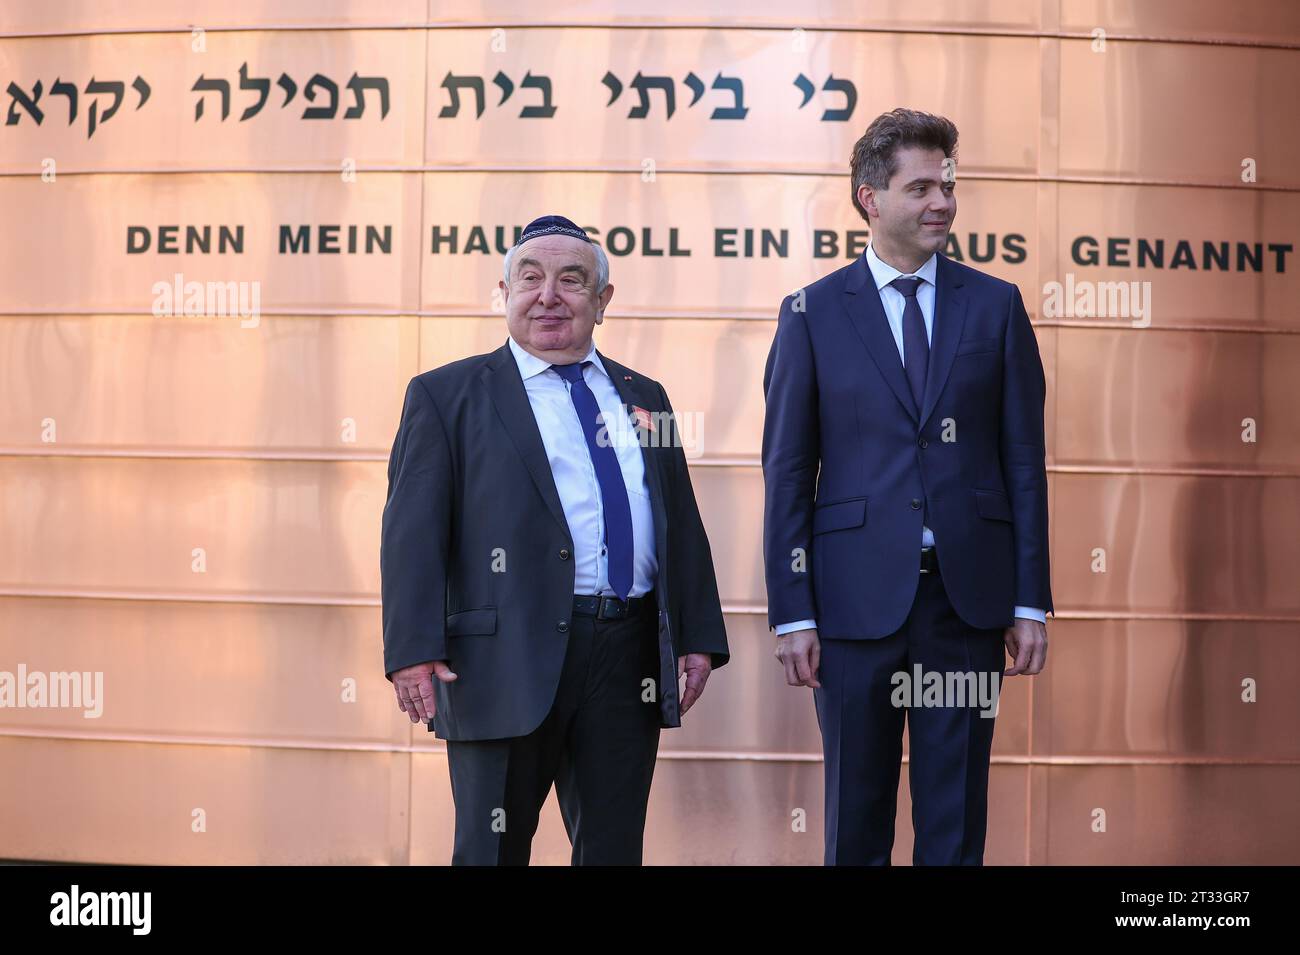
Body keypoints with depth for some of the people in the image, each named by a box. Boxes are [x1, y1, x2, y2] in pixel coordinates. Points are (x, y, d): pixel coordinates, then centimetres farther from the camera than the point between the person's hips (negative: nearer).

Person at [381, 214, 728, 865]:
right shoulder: (446, 395, 3)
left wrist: (699, 637, 10)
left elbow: (682, 524, 17)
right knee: (493, 850, 5)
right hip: (508, 660, -4)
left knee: (615, 849, 11)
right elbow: (412, 532, -5)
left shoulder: (642, 396, 17)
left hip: (631, 663, 4)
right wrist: (414, 651, -15)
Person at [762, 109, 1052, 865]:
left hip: (968, 596, 1)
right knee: (857, 817, 11)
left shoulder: (996, 306, 6)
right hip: (858, 597, -1)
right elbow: (787, 473, 0)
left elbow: (1024, 461, 5)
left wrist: (1031, 601, 1)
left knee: (955, 821, 10)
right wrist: (792, 613, -5)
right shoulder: (813, 313, 2)